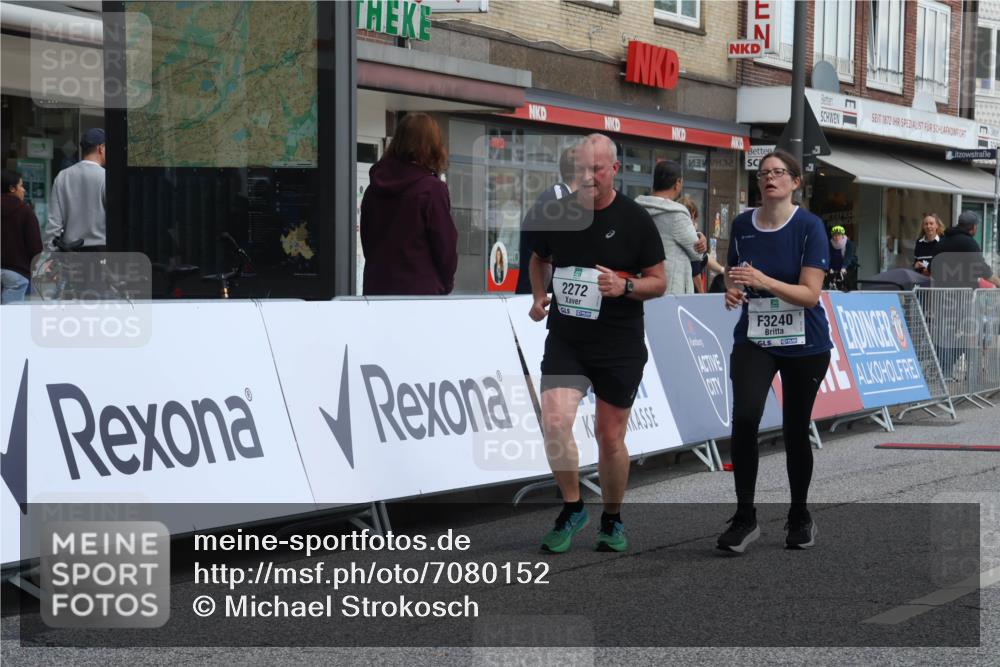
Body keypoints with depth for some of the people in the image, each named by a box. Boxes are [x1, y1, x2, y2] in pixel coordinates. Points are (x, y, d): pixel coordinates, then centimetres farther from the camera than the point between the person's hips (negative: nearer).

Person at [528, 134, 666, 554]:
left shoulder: (634, 219, -5)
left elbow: (659, 282, 0)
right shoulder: (557, 213, 2)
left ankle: (612, 520, 27)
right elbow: (539, 258, 23)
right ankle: (572, 507, 4)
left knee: (610, 436, 6)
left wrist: (625, 286, -20)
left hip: (619, 345, -2)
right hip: (565, 340, 2)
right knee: (554, 422, -17)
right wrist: (539, 296, 6)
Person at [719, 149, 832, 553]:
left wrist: (762, 281, -30)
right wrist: (732, 288, -9)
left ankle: (799, 517, 30)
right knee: (744, 417, -21)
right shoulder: (742, 224, 0)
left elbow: (810, 294, -17)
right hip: (753, 339, 2)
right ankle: (744, 518, -11)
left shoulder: (809, 227, -12)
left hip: (804, 344, -2)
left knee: (795, 430, 7)